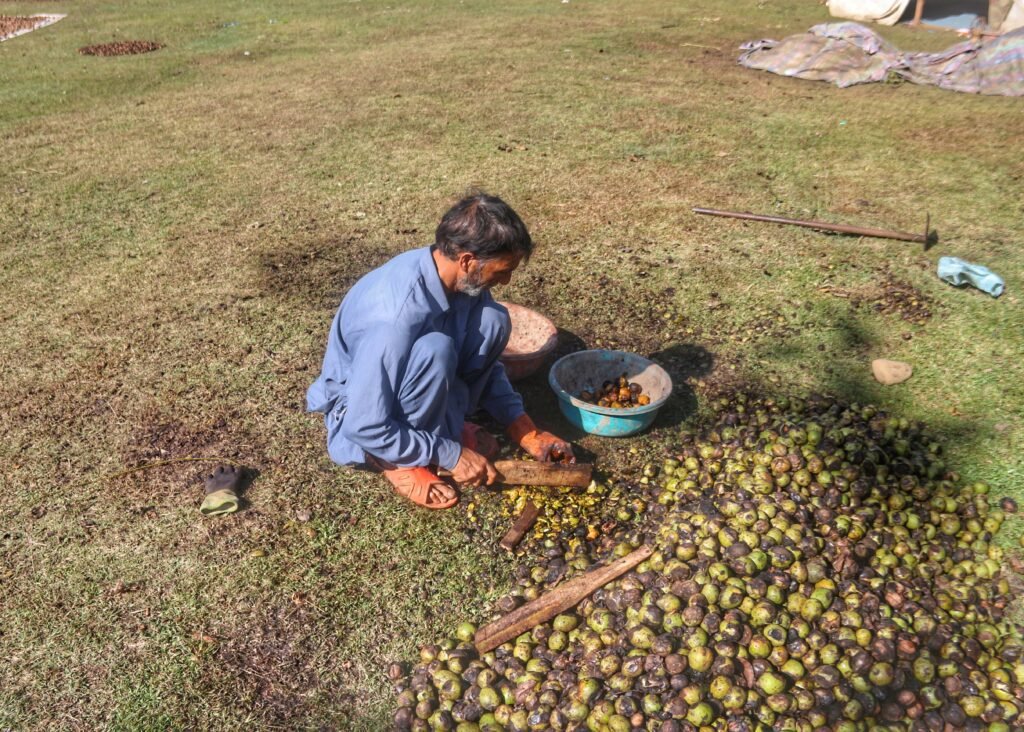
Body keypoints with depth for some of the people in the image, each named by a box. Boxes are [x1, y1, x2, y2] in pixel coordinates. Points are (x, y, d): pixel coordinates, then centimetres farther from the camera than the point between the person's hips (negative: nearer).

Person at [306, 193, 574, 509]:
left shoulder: (458, 277, -14)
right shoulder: (394, 317, -38)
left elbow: (485, 362, 2)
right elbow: (365, 428, -31)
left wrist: (524, 430, -4)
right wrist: (452, 455, -23)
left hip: (405, 378, 7)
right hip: (359, 413, -7)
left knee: (492, 321, -15)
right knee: (434, 349, -36)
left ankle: (445, 422, 2)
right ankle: (401, 461, -13)